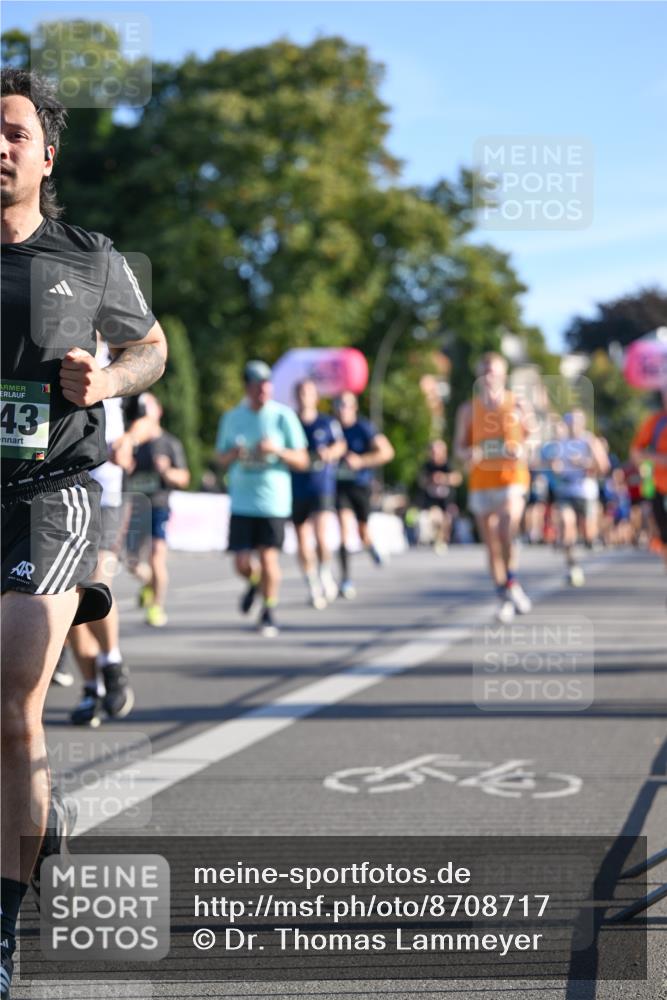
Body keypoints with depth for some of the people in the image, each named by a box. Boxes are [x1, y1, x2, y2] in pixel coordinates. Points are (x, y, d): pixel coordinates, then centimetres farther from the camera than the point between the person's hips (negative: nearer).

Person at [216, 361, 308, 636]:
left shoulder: (283, 416, -1)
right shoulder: (232, 418, 7)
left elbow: (302, 461, 0)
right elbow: (221, 458, 16)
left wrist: (276, 451, -18)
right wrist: (233, 454, -7)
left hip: (273, 501, -2)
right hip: (242, 502, 2)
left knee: (268, 558, -7)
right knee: (242, 564, -3)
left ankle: (269, 613, 13)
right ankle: (255, 582, 33)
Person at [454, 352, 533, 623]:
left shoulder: (518, 406, 2)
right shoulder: (468, 410, 5)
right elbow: (459, 446, 10)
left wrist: (523, 451, -11)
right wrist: (469, 453, -13)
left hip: (512, 478, -2)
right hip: (481, 482, 2)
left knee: (507, 531, -25)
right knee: (491, 544, 5)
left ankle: (512, 583, -8)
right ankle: (504, 599, 15)